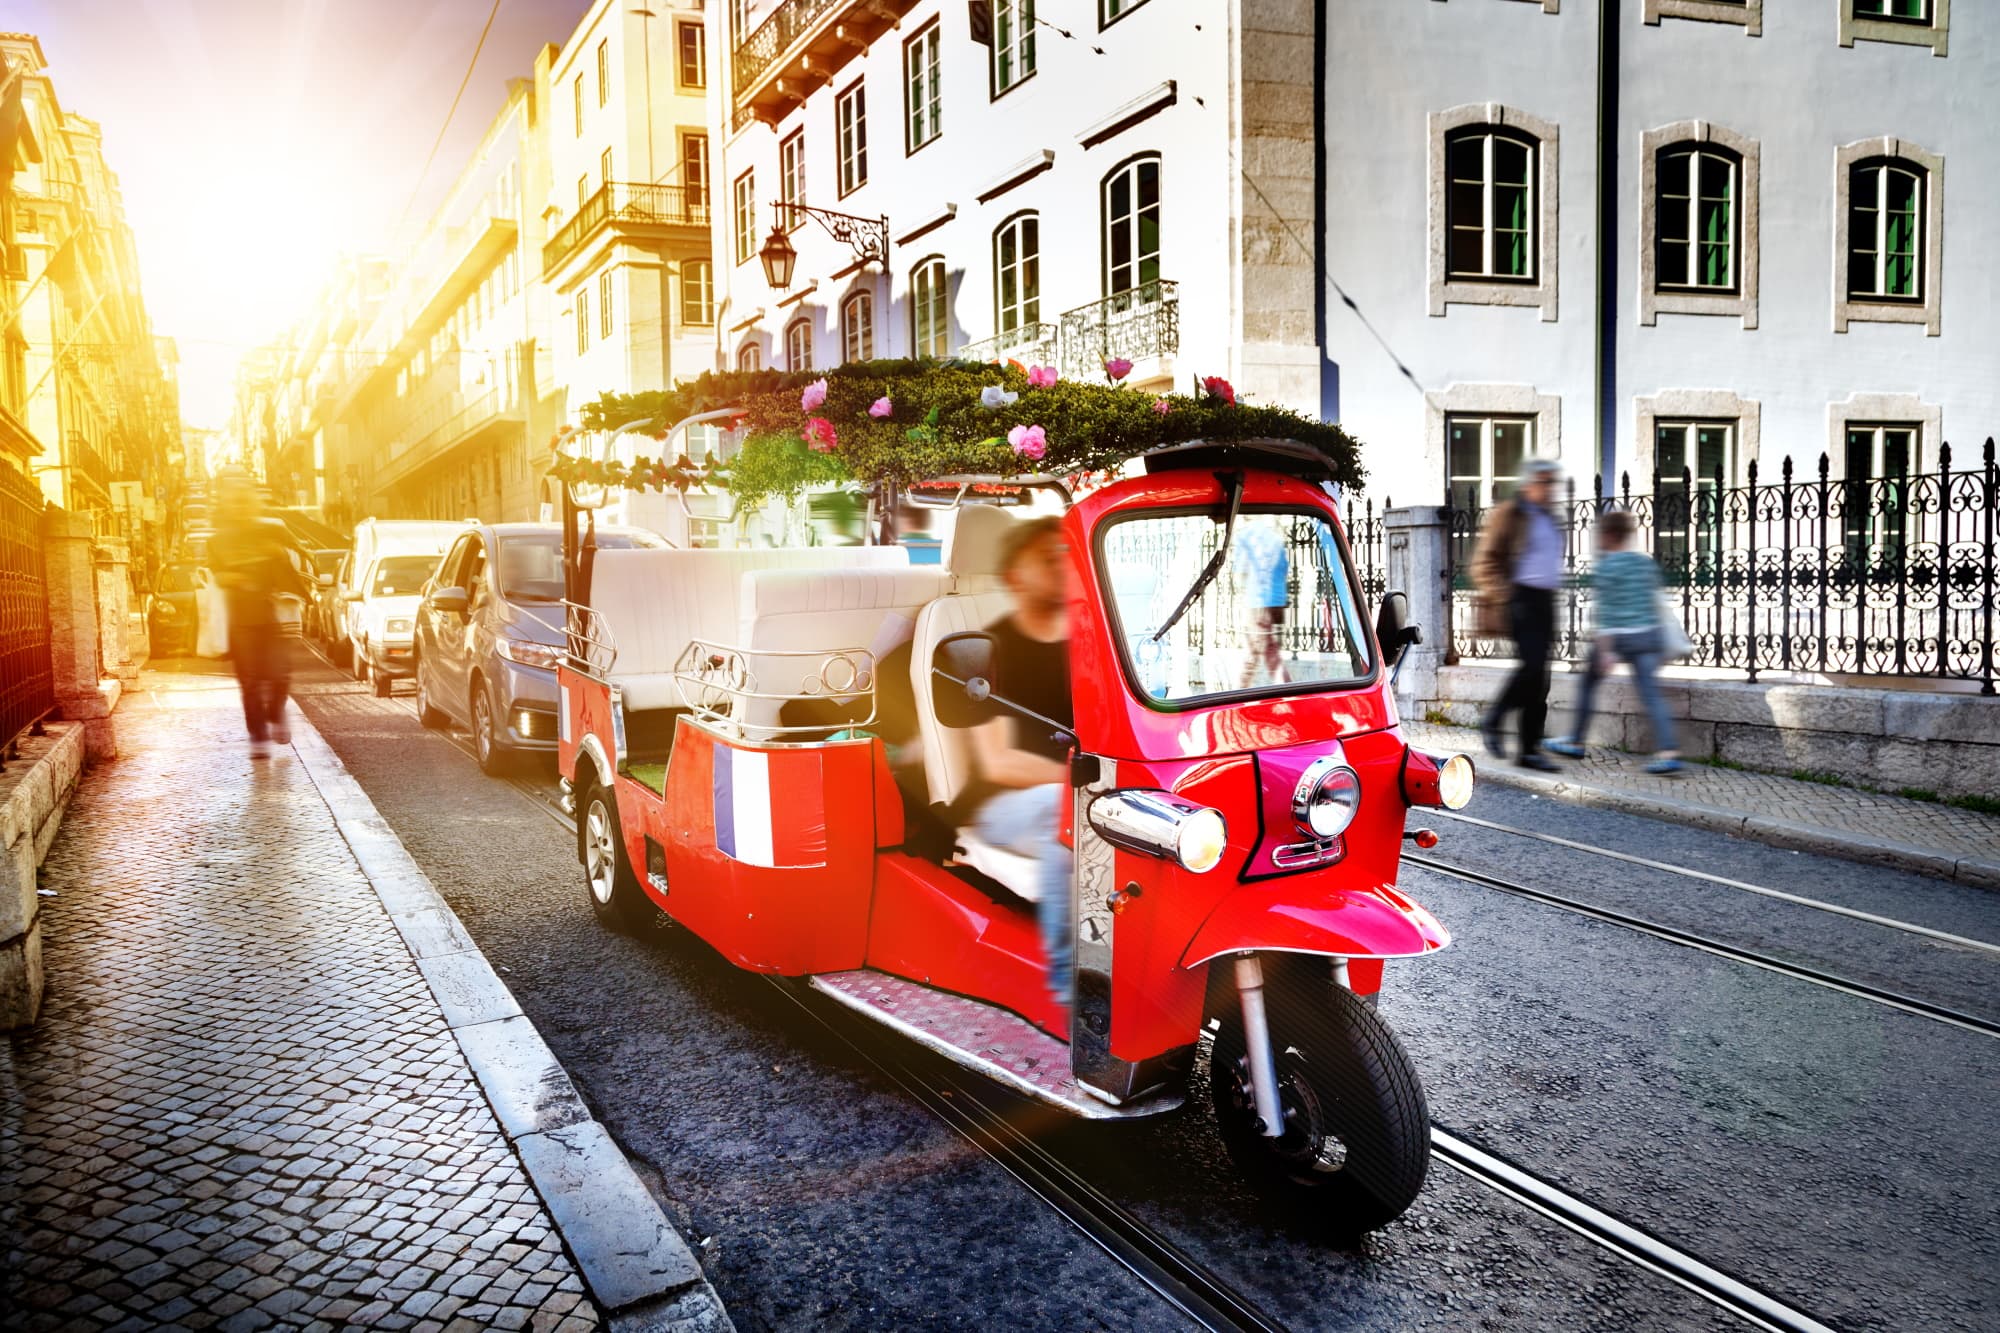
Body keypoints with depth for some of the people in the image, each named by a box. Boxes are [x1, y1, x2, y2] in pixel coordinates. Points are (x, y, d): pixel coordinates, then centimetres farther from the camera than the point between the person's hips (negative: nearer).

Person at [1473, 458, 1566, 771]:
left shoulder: (1549, 519, 19)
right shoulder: (1508, 515, -3)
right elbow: (1484, 562, -8)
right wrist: (1502, 597, -18)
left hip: (1545, 601, 7)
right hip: (1520, 598, -7)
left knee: (1539, 676, 3)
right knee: (1533, 665, -21)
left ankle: (1530, 750, 6)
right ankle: (1493, 721, -1)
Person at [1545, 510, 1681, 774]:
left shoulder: (1605, 566, -7)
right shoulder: (1646, 562, 11)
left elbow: (1605, 610, -12)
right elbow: (1655, 601, 14)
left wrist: (1604, 649, -15)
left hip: (1616, 635, -4)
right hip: (1648, 634, 5)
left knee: (1589, 681, 15)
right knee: (1651, 694, -1)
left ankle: (1575, 742, 22)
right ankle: (1667, 751, -15)